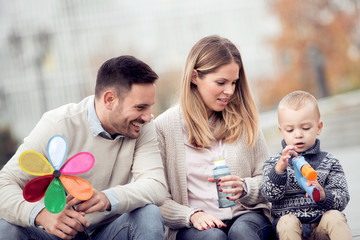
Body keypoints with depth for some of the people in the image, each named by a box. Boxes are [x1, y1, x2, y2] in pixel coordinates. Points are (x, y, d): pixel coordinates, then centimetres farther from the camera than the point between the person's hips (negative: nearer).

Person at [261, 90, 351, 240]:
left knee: (334, 216, -29)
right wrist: (279, 168, -25)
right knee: (287, 222, -32)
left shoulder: (329, 162, 10)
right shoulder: (274, 163, 8)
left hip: (320, 225, 0)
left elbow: (342, 199, 3)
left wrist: (323, 195, -21)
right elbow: (270, 195, -6)